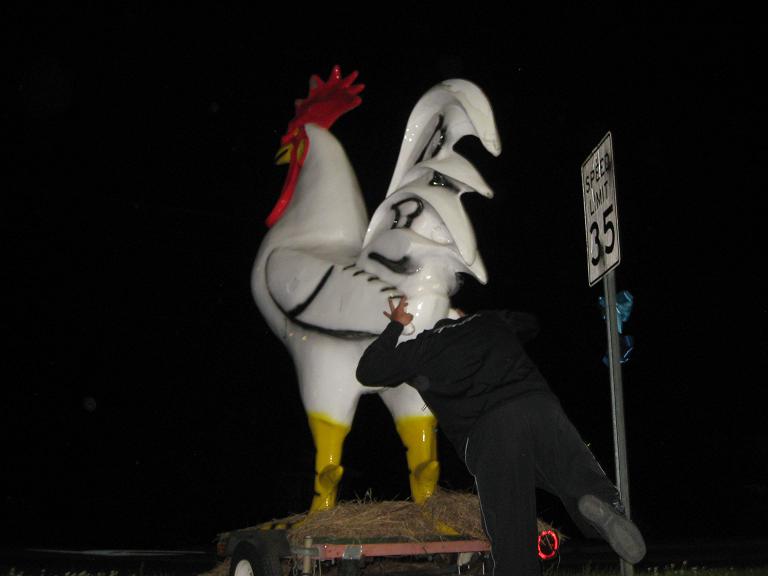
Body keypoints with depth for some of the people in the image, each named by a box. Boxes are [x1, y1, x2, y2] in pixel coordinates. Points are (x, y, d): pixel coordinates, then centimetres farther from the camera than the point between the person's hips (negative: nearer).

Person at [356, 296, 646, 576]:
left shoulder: (421, 349, 20)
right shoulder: (489, 320, 29)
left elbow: (367, 372, 29)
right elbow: (530, 323, 50)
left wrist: (395, 326, 37)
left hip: (486, 431, -2)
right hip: (539, 405, 2)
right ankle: (601, 501, -33)